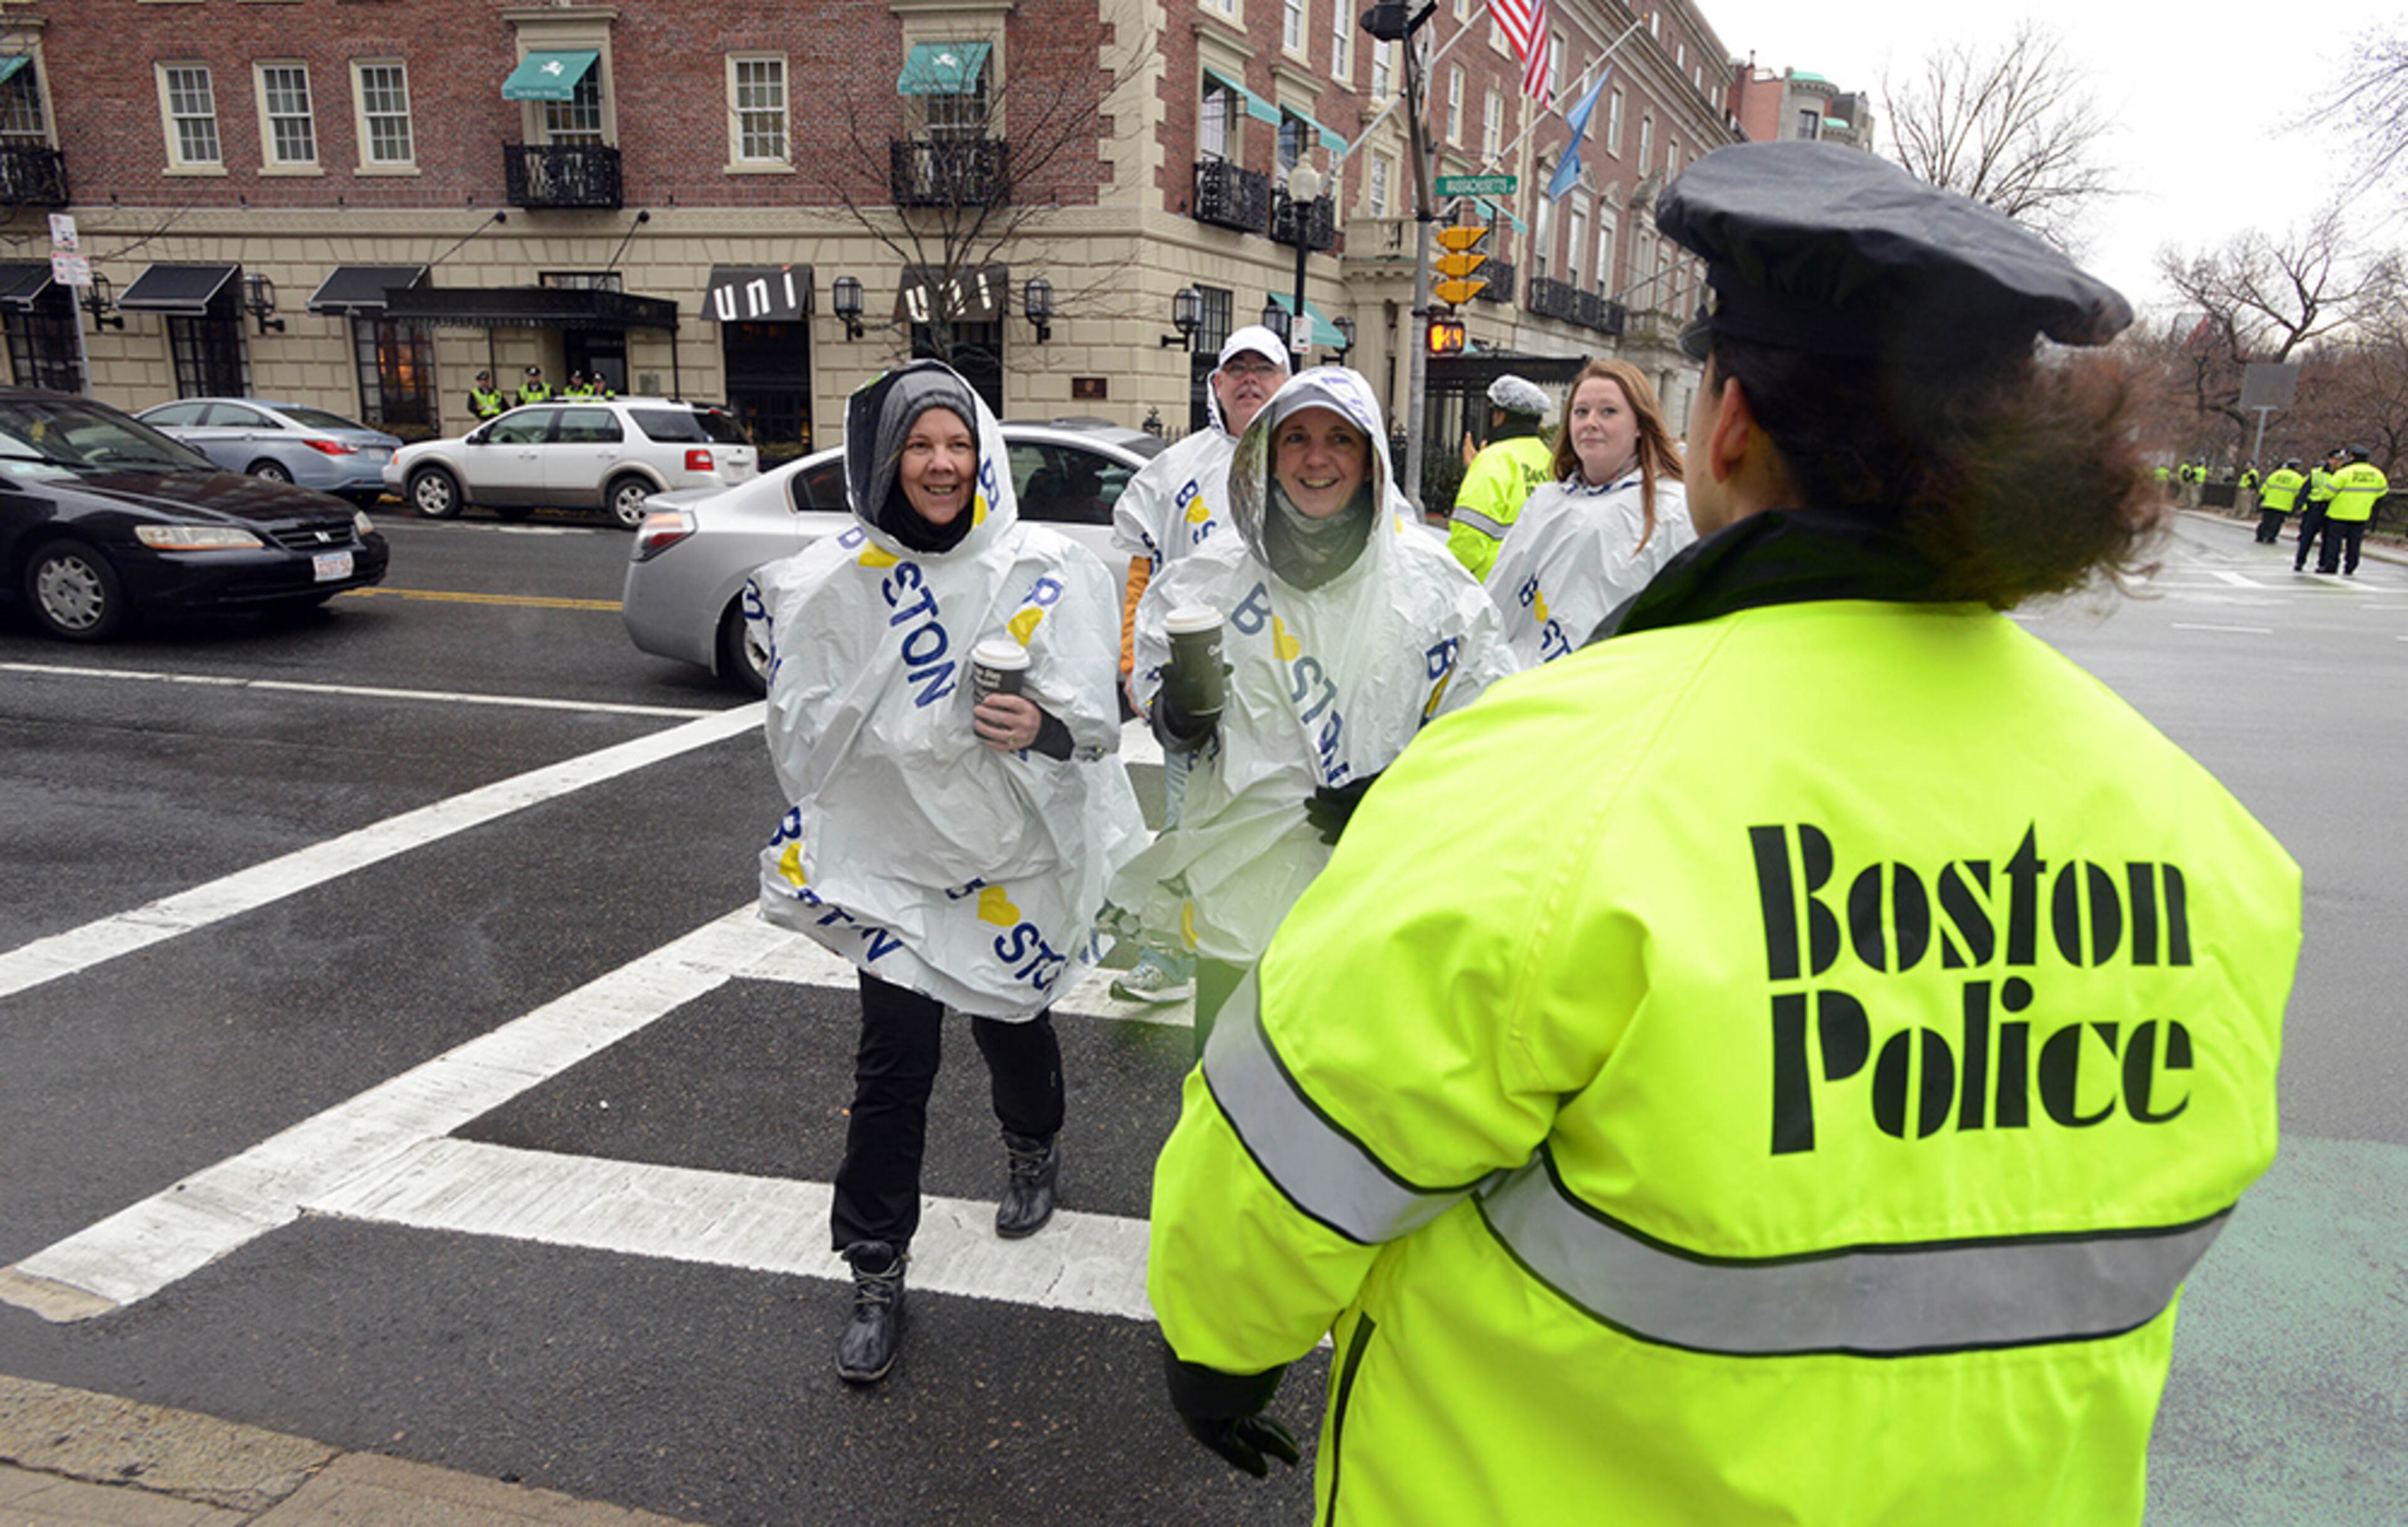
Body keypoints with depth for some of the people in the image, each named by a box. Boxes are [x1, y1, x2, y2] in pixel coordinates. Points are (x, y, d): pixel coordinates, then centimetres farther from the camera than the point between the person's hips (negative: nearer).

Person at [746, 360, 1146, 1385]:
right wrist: (809, 848, 13)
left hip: (1016, 852, 0)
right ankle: (876, 1277, 11)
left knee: (1011, 1022, 16)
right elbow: (807, 729, 8)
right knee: (893, 1058, -4)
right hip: (894, 853, 0)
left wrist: (1044, 724, -33)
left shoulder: (1041, 569, -8)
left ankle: (1034, 1156, 49)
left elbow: (1094, 713, -11)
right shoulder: (835, 580, -4)